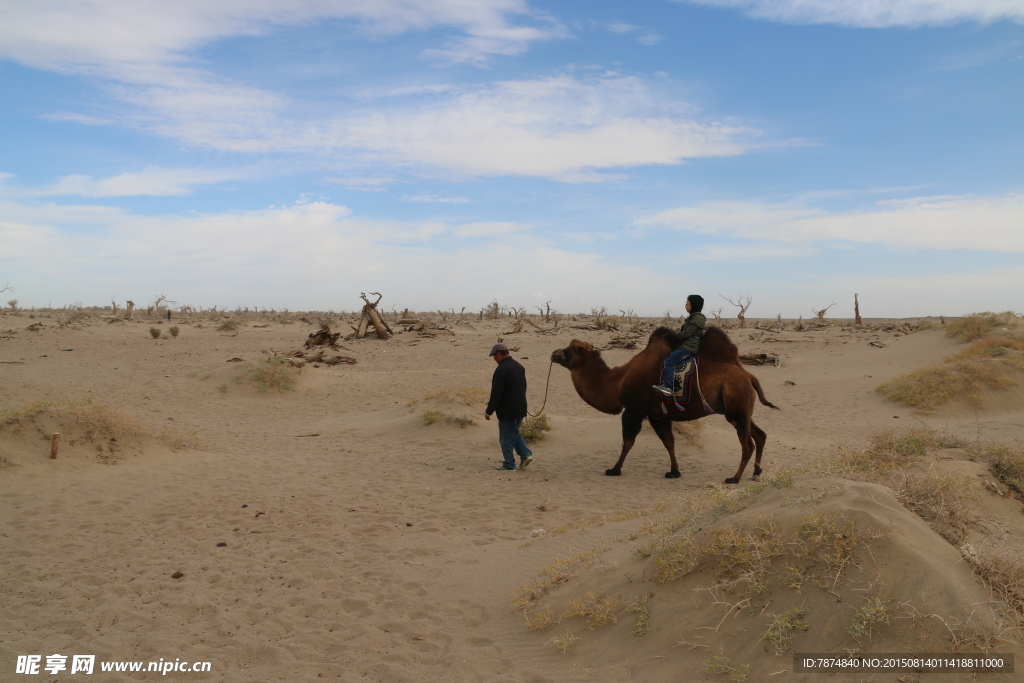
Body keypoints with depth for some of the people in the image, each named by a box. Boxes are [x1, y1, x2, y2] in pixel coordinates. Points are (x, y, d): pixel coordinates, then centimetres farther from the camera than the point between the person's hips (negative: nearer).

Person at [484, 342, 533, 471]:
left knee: (506, 438, 3)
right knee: (514, 433, 23)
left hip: (507, 411, -8)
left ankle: (509, 465, 9)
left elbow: (496, 393, -20)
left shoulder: (501, 369, -18)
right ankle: (526, 454, 13)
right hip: (520, 409, 9)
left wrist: (489, 411, -13)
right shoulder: (519, 366, 10)